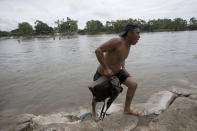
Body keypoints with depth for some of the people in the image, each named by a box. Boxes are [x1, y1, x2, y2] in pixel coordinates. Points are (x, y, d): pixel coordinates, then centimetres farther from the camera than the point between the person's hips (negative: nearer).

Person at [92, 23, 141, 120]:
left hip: (116, 72, 7)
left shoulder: (128, 44, -4)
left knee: (133, 84, -4)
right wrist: (106, 69, -31)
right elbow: (98, 51, -33)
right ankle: (93, 109, 44)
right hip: (102, 74, -6)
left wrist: (123, 67, 3)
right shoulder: (117, 41, -31)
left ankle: (127, 109, 15)